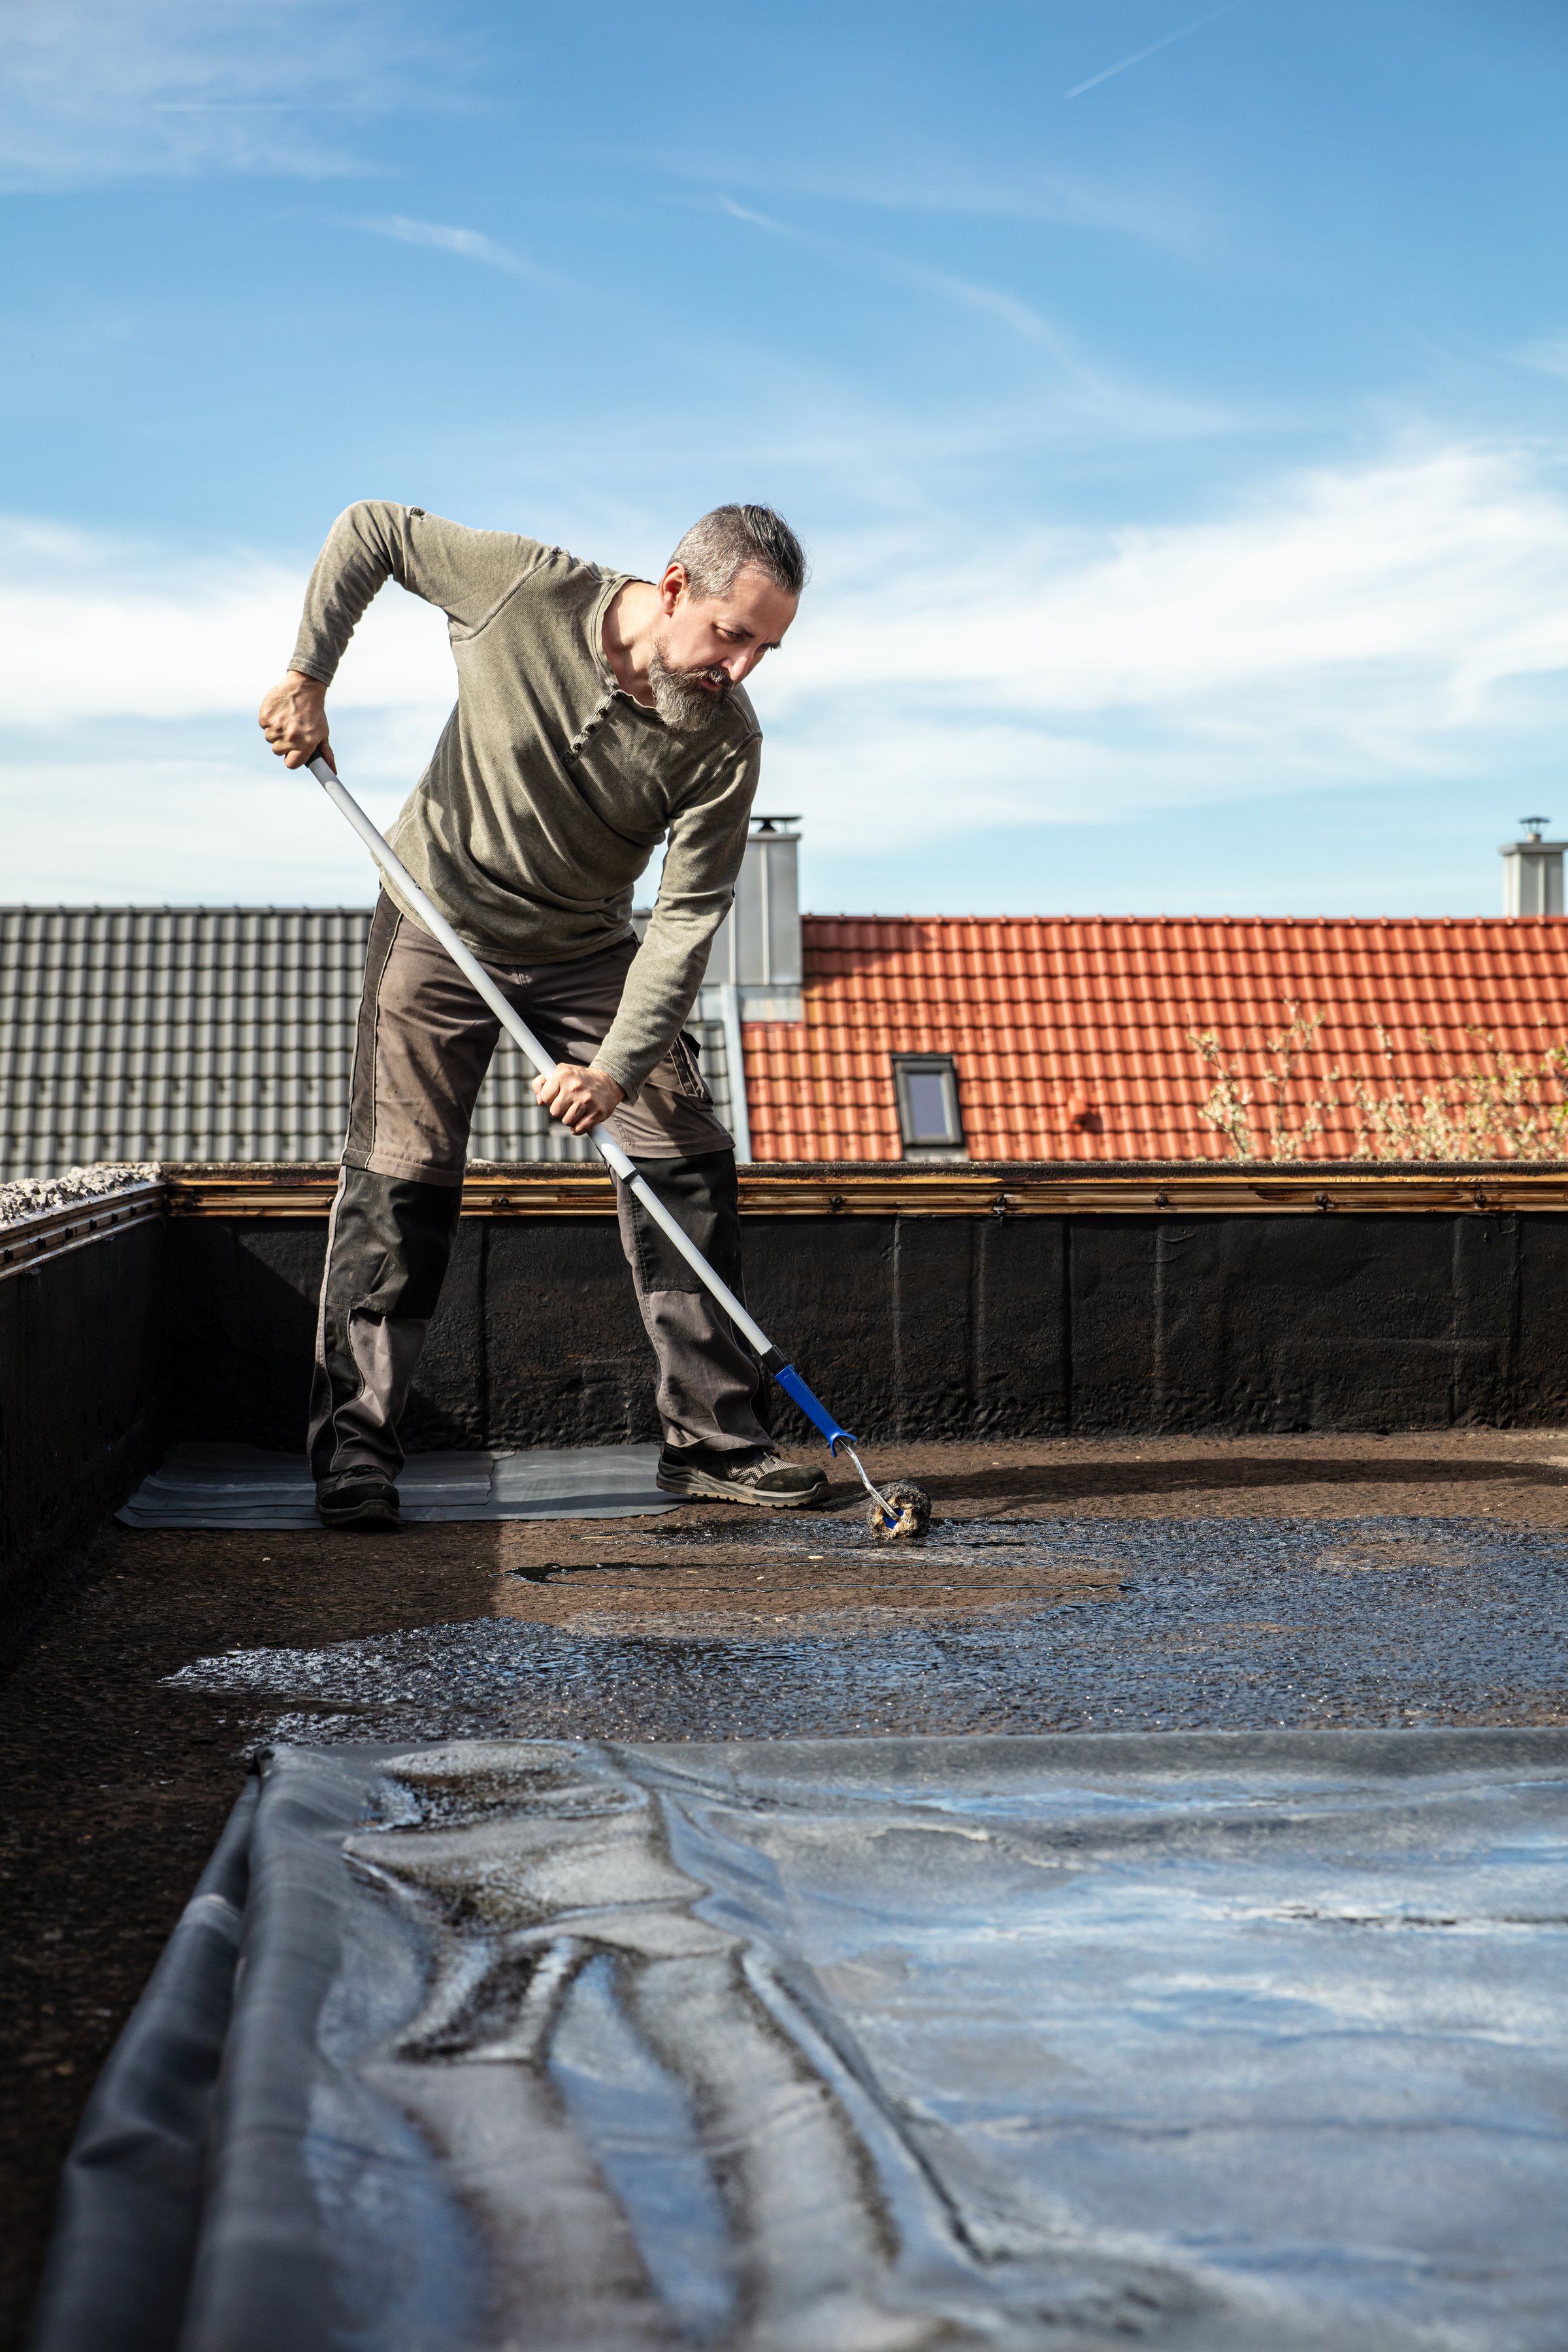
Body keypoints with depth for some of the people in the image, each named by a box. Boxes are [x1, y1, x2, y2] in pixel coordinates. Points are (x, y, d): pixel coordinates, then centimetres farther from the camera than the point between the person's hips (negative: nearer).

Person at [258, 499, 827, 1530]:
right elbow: (369, 529, -7)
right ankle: (355, 1453, 1)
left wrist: (617, 1067, -29)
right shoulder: (528, 588, -22)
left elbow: (687, 917, -20)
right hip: (440, 918, -2)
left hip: (587, 950, 2)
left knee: (690, 1159, -5)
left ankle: (715, 1436, 5)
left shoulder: (727, 742, -19)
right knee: (401, 1175, -6)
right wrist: (308, 677, -11)